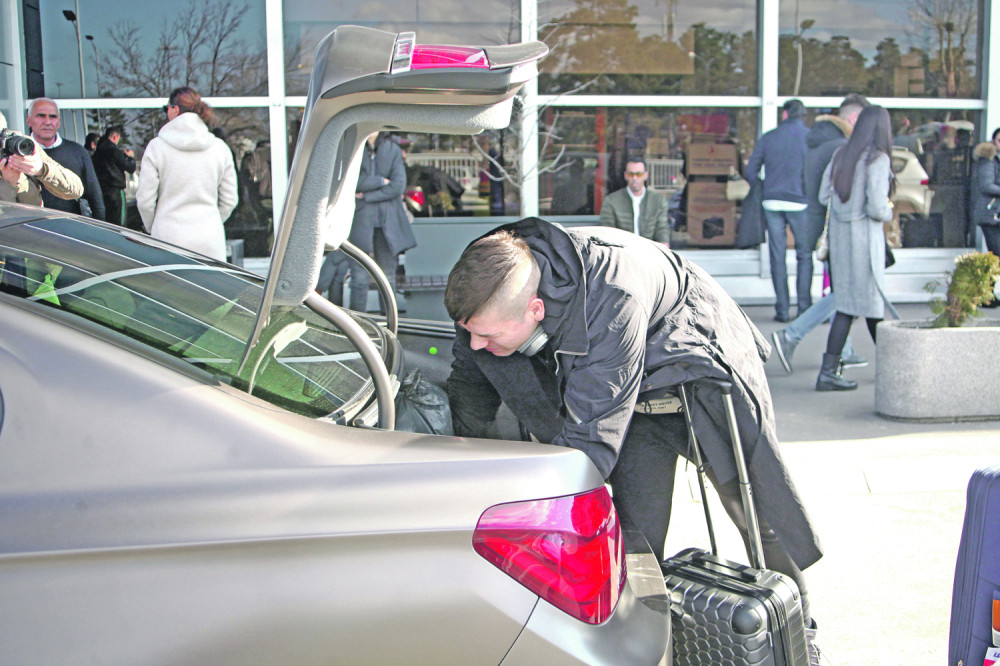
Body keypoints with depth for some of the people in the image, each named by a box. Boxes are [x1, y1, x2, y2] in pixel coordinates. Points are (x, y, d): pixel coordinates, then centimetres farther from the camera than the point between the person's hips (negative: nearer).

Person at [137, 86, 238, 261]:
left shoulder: (156, 146, -2)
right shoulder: (220, 148, 5)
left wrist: (152, 229, 16)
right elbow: (229, 200, 8)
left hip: (169, 239, -2)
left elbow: (145, 200, -1)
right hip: (210, 240, 2)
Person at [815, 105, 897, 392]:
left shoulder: (840, 155, 4)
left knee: (846, 304, 10)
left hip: (839, 234, 6)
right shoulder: (877, 159, -14)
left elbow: (824, 197, 8)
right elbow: (877, 208, -19)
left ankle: (828, 372, 6)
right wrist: (889, 211, 2)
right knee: (873, 301, 8)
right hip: (864, 236, -6)